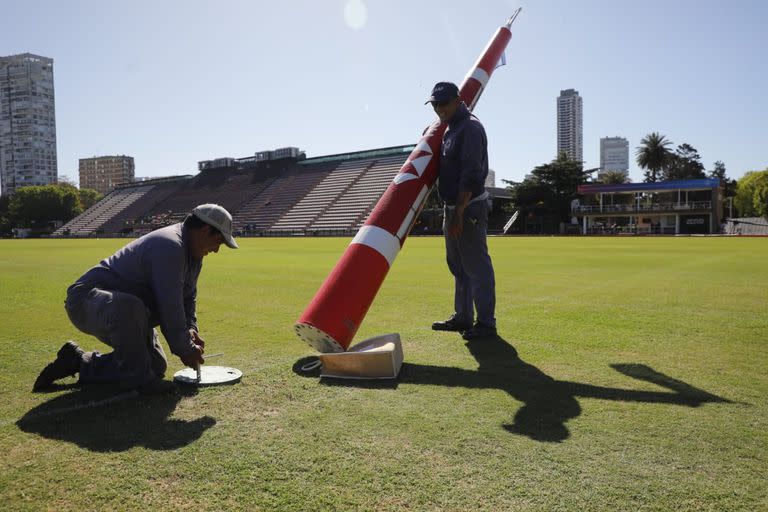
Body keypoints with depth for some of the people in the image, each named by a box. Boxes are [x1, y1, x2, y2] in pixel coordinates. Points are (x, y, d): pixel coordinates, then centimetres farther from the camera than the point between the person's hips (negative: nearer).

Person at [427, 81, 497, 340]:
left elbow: (470, 175, -21)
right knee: (458, 266, 15)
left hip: (469, 208, -10)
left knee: (476, 266, -5)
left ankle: (486, 322, 3)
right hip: (452, 207, 10)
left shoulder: (471, 128, -13)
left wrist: (459, 213, -23)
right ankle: (462, 317, 26)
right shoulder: (449, 130, 16)